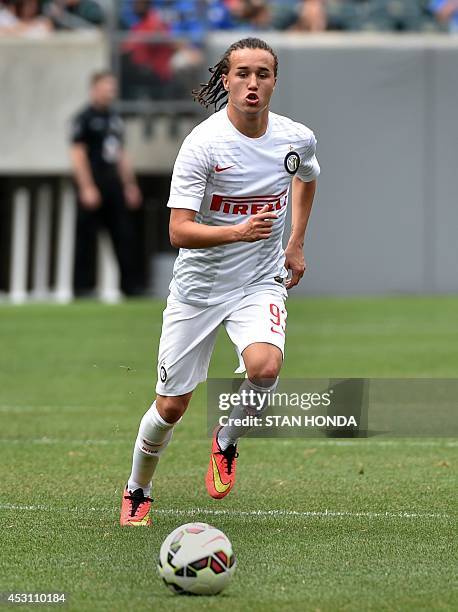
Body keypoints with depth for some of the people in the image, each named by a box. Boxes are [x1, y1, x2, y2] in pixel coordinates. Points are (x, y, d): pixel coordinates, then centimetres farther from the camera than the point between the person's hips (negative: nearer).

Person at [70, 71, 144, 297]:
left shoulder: (115, 118, 16)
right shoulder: (85, 118, -7)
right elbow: (77, 154, -12)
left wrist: (130, 185, 16)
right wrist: (87, 188, -18)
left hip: (114, 184, 8)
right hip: (93, 186, -7)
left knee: (125, 235, 5)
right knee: (87, 237, -4)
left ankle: (131, 285, 7)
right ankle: (83, 287, 1)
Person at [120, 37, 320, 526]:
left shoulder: (297, 138, -5)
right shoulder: (203, 143, -18)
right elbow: (179, 231, -23)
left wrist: (296, 244, 20)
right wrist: (238, 232, -37)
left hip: (261, 283, 2)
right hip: (199, 286, -2)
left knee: (265, 365, -29)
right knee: (171, 406, 3)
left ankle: (227, 441, 2)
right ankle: (137, 491, 32)